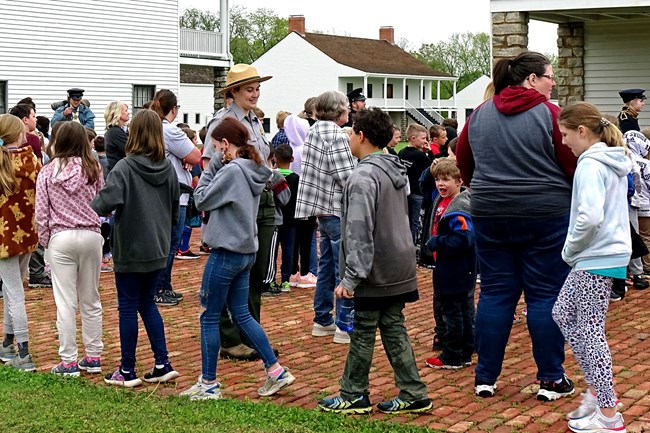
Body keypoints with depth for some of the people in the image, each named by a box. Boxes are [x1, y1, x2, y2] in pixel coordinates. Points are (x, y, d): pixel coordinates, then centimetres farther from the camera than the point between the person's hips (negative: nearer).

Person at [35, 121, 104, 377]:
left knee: (65, 302, 2)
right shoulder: (93, 169, -2)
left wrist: (45, 241, 9)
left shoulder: (48, 172, -3)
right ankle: (93, 357, 18)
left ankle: (69, 362, 5)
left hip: (60, 238, -1)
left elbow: (41, 212, -2)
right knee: (90, 300, 12)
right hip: (91, 236, 1)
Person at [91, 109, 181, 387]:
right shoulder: (168, 168, 2)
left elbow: (107, 201, -27)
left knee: (128, 307, 4)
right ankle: (162, 365, 13)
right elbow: (175, 210, 10)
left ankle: (127, 371, 12)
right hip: (158, 249, 6)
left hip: (130, 249, -6)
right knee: (147, 304, 17)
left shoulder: (125, 167, -16)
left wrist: (92, 208, -6)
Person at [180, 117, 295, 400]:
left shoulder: (231, 171, -18)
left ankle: (208, 384, 11)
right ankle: (276, 371, 15)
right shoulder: (252, 171, 9)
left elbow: (201, 200, -12)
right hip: (246, 252, 9)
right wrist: (219, 167, 4)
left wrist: (213, 166, -8)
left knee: (209, 318, 3)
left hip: (226, 253, -9)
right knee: (242, 315, 16)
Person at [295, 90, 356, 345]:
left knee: (326, 266, 16)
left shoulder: (314, 131, 10)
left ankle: (322, 321, 22)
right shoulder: (338, 137, -17)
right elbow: (347, 177, -20)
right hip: (339, 212, -9)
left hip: (323, 210, 9)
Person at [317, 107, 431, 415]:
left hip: (375, 273, -8)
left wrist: (351, 276, -20)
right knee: (394, 328, 12)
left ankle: (354, 396, 13)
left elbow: (359, 231, -22)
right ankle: (413, 394, 12)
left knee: (363, 332, 3)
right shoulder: (396, 171, 11)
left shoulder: (363, 176, -18)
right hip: (399, 269, 8)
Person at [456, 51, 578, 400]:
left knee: (495, 293, 10)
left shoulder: (479, 115, 5)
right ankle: (551, 379, 10)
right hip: (546, 214, -4)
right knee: (545, 294, 4)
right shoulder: (548, 114, -10)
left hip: (489, 214, 4)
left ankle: (485, 377, 14)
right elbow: (573, 164, -9)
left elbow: (462, 161, 15)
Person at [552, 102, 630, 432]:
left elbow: (590, 217, -28)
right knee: (562, 314, 18)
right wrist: (575, 250, 17)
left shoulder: (590, 165, -17)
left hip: (597, 259, -10)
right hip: (607, 253, 10)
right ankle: (596, 389, 21)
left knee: (590, 330, -3)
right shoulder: (614, 162, 13)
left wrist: (569, 249, -12)